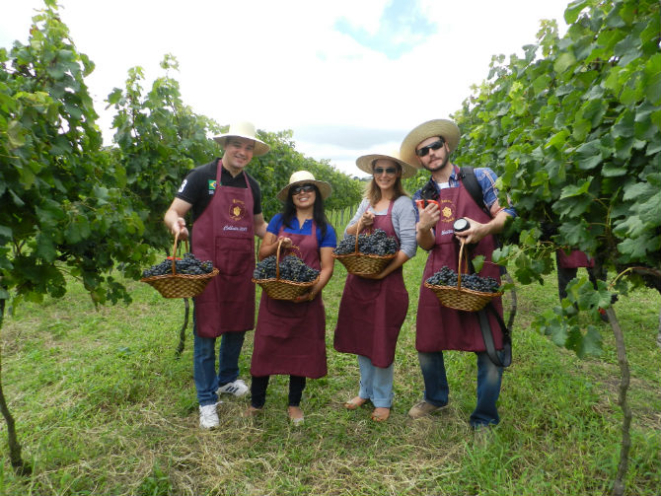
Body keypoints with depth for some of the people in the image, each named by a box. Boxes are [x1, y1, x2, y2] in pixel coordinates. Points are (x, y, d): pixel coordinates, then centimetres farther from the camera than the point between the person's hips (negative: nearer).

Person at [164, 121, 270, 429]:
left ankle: (228, 379, 39)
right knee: (206, 333, 3)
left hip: (242, 268, 6)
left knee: (238, 327, 15)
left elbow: (258, 225, 21)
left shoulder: (252, 186, 13)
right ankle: (207, 399, 19)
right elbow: (172, 212, -7)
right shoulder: (202, 176, -4)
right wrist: (176, 224, -30)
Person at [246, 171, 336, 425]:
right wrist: (278, 246, -15)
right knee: (266, 346, 5)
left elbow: (326, 268, -4)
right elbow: (262, 254, 5)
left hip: (306, 298, 0)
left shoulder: (324, 229, 2)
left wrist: (312, 292, -19)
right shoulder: (279, 221, 7)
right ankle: (256, 401, 25)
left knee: (301, 349, 10)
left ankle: (294, 404, 29)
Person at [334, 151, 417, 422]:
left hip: (387, 281, -6)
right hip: (358, 280, 6)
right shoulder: (368, 202, 10)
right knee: (361, 337, 16)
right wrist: (361, 223, -8)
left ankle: (382, 400, 28)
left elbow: (409, 247, -16)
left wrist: (382, 273, -21)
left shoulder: (403, 204, -9)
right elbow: (347, 234, 12)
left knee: (382, 342, 6)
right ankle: (365, 391, 37)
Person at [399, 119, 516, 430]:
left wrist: (485, 228, -20)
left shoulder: (480, 177, 7)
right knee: (426, 343, 9)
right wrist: (423, 227, -12)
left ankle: (485, 419, 18)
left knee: (489, 347, -3)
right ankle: (435, 398, 37)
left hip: (480, 268, -3)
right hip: (439, 272, 4)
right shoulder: (421, 197, 15)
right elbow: (426, 245, 11)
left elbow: (507, 214, 1)